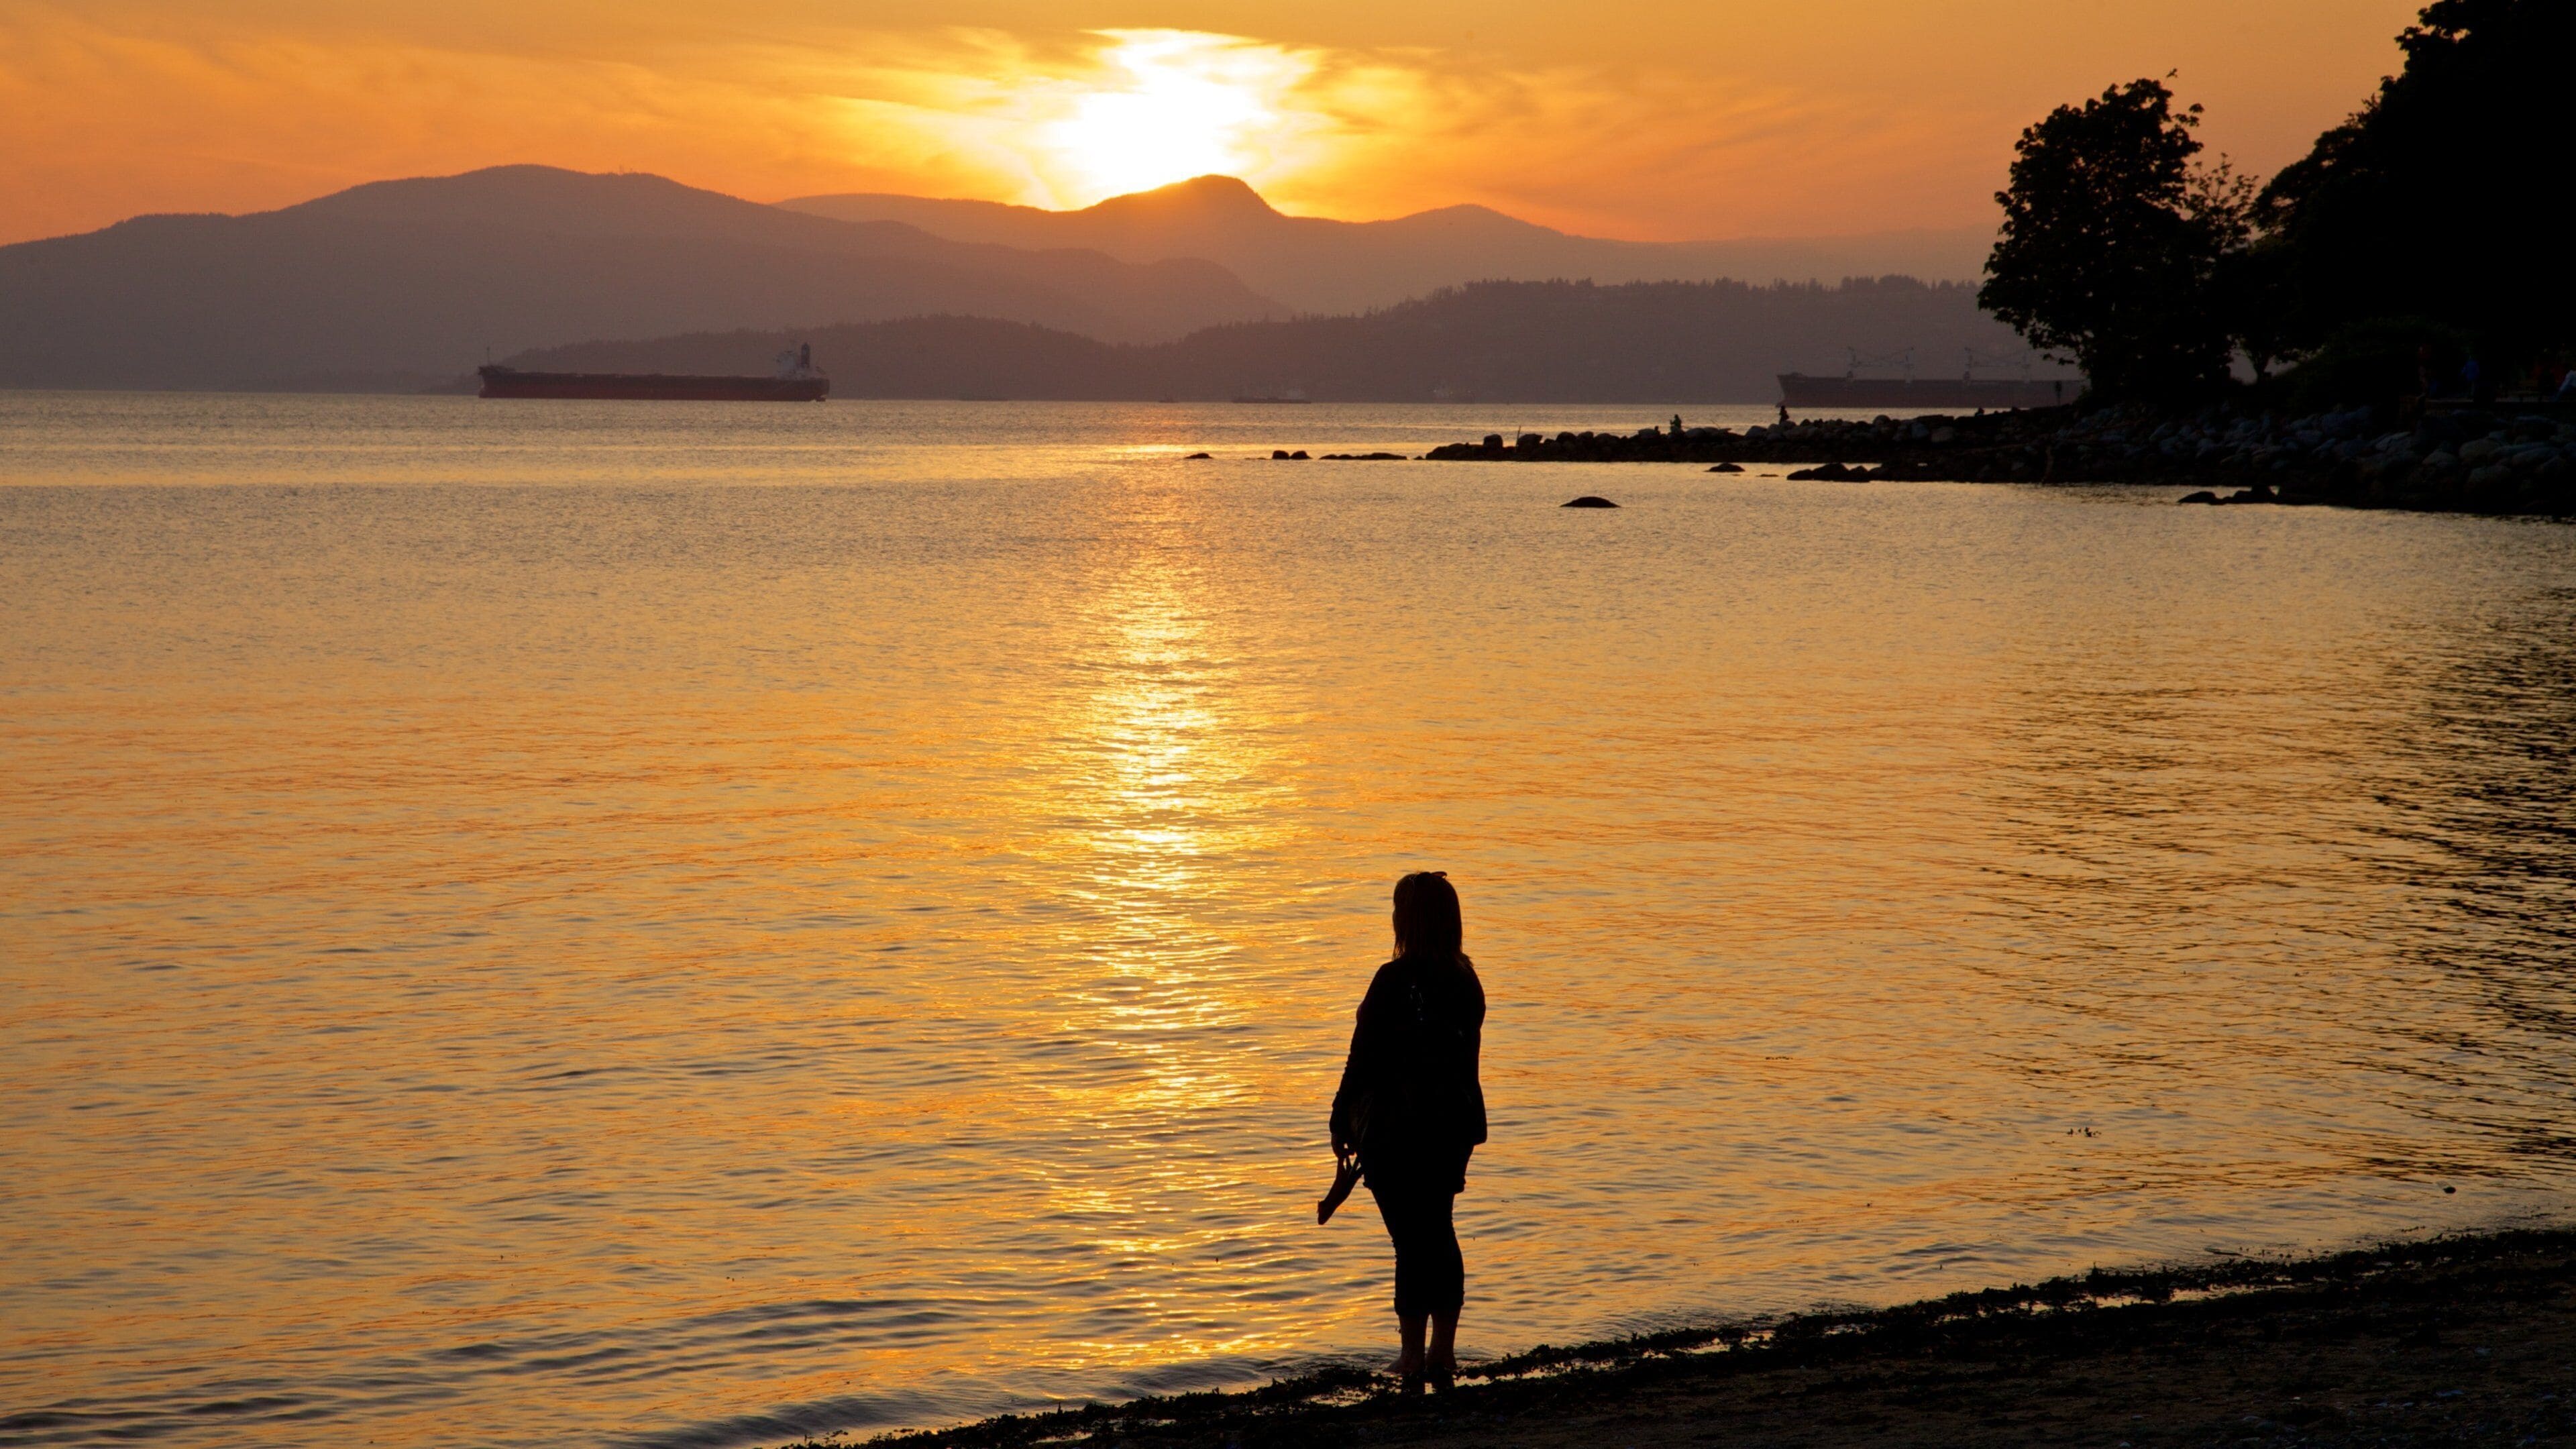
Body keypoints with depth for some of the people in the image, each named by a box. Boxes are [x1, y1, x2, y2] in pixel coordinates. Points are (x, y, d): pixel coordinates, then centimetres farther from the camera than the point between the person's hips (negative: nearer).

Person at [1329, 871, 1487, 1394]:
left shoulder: (1396, 980, -16)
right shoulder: (1466, 981, 4)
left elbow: (1366, 1057, -13)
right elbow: (1466, 1054, 10)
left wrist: (1343, 1121, -4)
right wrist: (1459, 1124, 18)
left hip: (1400, 1129, -6)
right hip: (1455, 1125, 6)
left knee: (1412, 1239, -1)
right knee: (1439, 1233, 15)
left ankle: (1413, 1357, 4)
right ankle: (1443, 1352, 19)